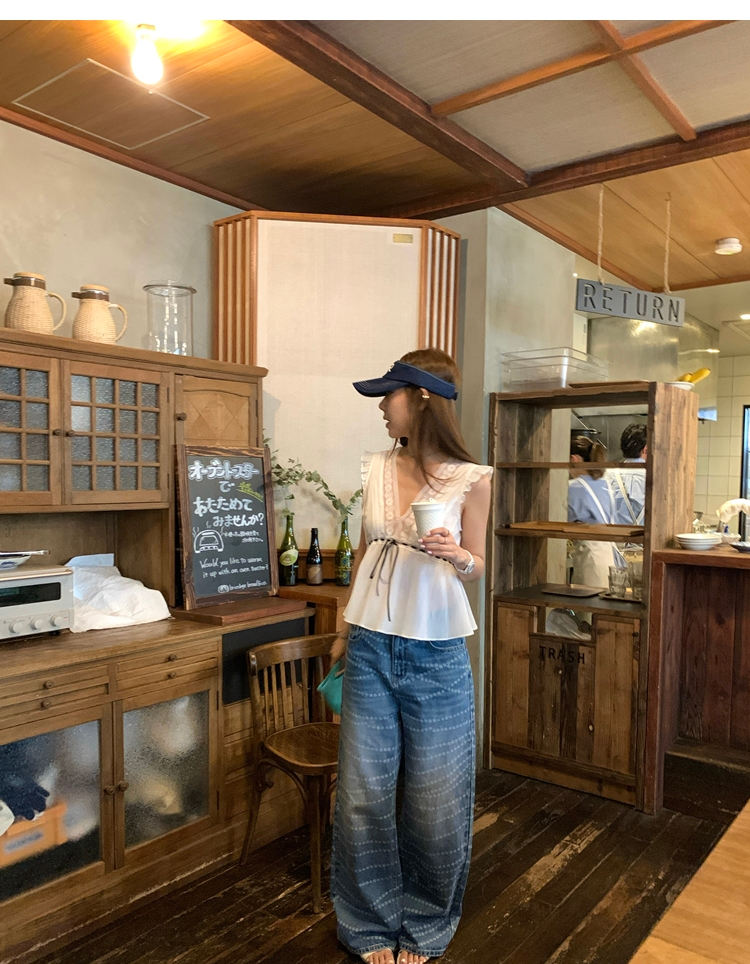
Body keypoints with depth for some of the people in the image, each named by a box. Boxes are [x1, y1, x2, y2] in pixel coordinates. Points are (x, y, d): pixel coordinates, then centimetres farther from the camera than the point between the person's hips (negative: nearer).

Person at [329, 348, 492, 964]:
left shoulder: (470, 480, -8)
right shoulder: (377, 469, 4)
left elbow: (476, 566, 2)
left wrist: (457, 556, -21)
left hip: (436, 653, -3)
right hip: (371, 647, 3)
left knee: (435, 798, 10)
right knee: (363, 792, 10)